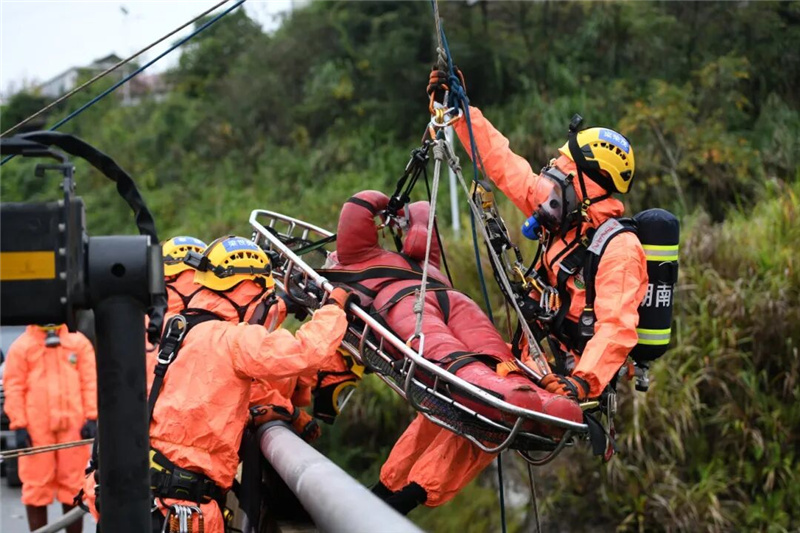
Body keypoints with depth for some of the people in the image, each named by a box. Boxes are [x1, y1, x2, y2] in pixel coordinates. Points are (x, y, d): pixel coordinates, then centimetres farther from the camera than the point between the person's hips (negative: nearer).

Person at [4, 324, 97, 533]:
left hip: (73, 426, 1)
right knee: (37, 486, -1)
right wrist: (19, 425, -5)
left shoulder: (79, 343, 10)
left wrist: (91, 418, -1)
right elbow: (14, 387, 2)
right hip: (36, 428, -1)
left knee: (73, 485, 4)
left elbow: (90, 381, 8)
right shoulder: (21, 346, 5)